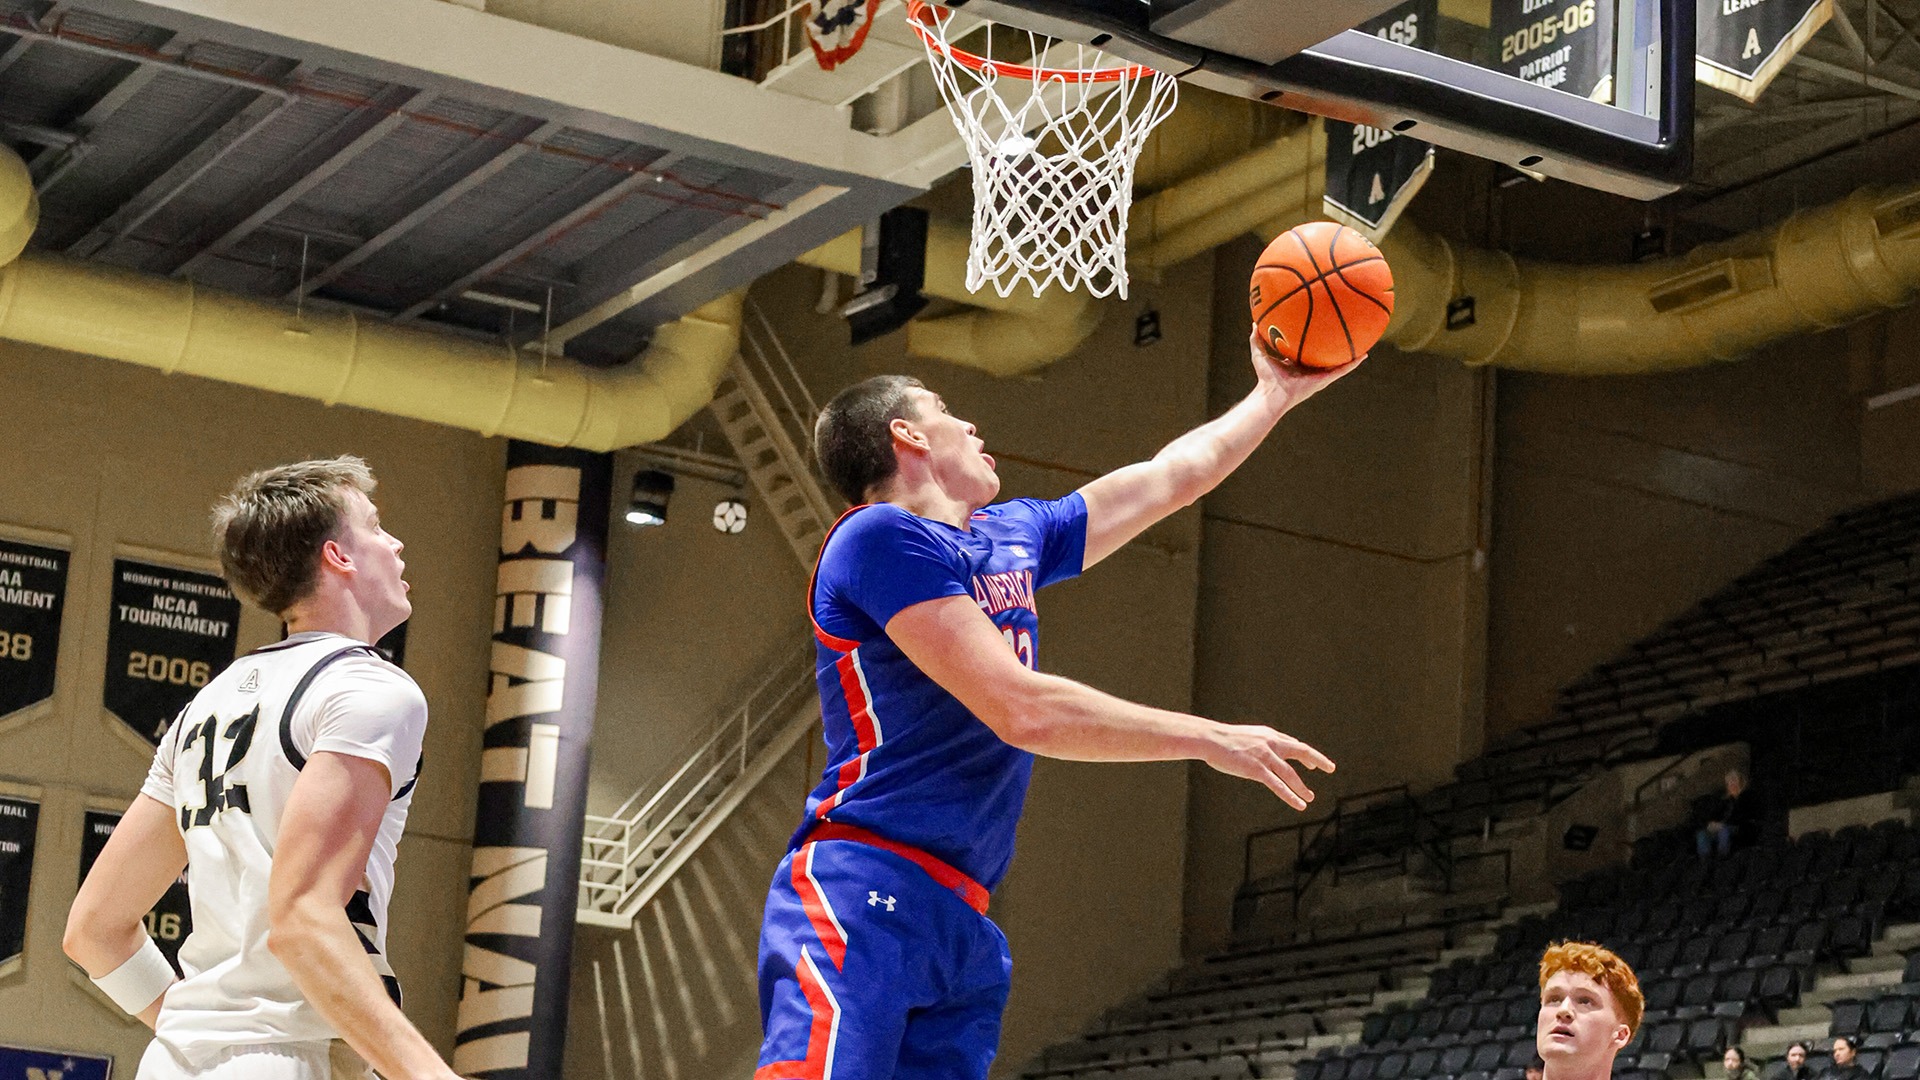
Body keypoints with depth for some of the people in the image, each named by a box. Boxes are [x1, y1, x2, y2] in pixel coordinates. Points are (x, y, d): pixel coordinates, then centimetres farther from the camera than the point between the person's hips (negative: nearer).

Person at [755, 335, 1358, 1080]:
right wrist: (1211, 739, -7)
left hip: (963, 925, 9)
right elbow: (1022, 711, -13)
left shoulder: (1013, 539, 22)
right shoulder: (883, 537, -7)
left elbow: (1170, 479, 36)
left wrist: (1276, 395, 42)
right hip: (863, 893, -9)